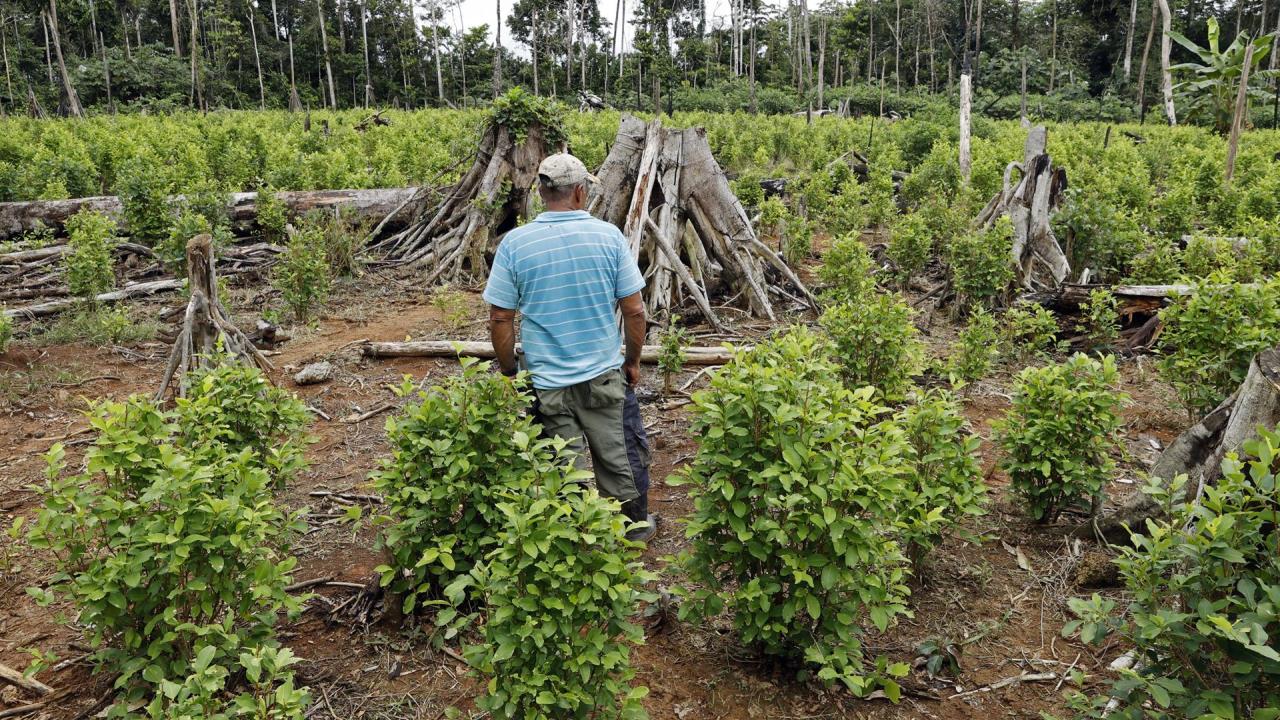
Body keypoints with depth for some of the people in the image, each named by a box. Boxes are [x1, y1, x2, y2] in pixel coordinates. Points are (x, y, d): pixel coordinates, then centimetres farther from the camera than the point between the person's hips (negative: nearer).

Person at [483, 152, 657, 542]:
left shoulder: (514, 243, -8)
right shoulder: (608, 235, -7)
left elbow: (500, 318, -5)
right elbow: (634, 310, -4)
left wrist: (508, 371, 8)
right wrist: (633, 360, 10)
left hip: (545, 382, 0)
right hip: (604, 375, 1)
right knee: (619, 456, 17)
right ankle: (636, 525, 35)